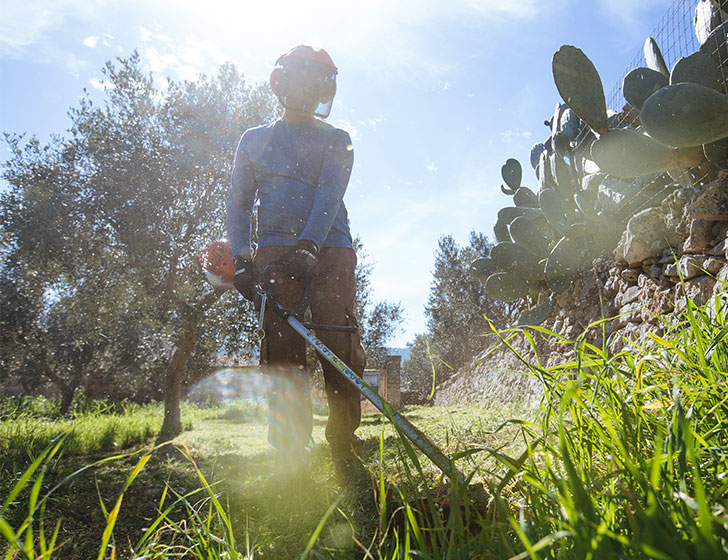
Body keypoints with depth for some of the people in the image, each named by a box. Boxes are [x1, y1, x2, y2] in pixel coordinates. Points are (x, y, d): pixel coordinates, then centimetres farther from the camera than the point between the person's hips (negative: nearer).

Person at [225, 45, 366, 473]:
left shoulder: (336, 141, 15)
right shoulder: (254, 140, 22)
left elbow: (330, 196, -3)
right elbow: (239, 202, 18)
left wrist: (308, 245, -21)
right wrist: (240, 257, 2)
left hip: (329, 249, -1)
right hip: (274, 251, 1)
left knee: (342, 349, -11)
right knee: (283, 351, -9)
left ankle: (345, 448, 0)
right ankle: (290, 451, -3)